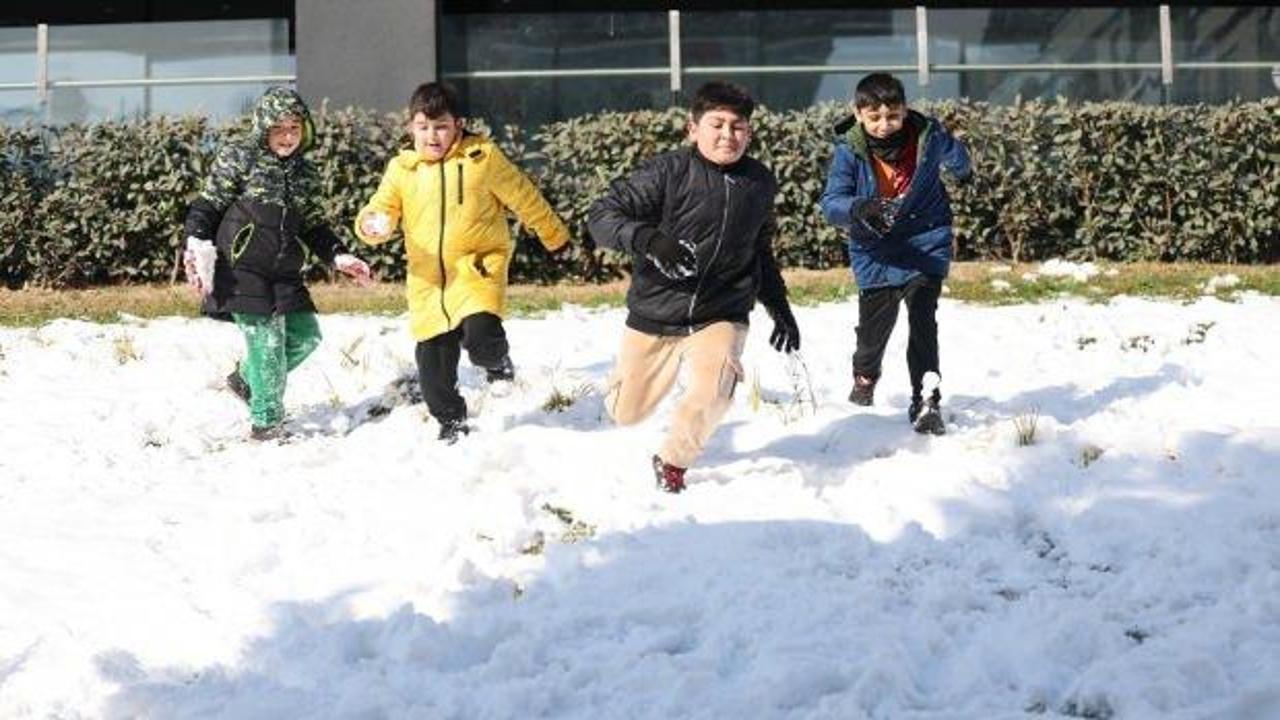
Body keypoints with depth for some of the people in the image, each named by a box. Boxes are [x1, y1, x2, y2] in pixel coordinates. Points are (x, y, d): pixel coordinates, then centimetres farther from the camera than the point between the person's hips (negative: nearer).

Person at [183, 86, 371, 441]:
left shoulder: (304, 174, 12)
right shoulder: (239, 158, -4)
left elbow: (313, 227, 19)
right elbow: (207, 207, -5)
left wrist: (339, 256, 7)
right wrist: (196, 246, -18)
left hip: (284, 272, 7)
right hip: (241, 269, -7)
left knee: (305, 335, 6)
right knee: (266, 339, -8)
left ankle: (247, 379, 30)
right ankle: (266, 422, 5)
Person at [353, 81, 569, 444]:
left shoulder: (483, 158, -2)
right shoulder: (402, 168, 6)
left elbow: (524, 198, 6)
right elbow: (383, 207, 4)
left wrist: (554, 236, 14)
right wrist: (372, 224, -21)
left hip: (477, 268, -3)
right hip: (428, 279, 3)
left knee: (480, 336, -26)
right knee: (433, 359, 4)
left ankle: (498, 360, 11)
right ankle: (451, 421, 28)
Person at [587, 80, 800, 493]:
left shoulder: (760, 183, 2)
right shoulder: (669, 172, -14)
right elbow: (602, 216, -17)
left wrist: (779, 308, 19)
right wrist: (647, 239, -34)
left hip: (722, 314, 1)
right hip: (655, 313, -1)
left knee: (713, 393, -27)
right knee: (625, 413, 11)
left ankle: (673, 462, 5)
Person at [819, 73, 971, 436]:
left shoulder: (927, 136, -12)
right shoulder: (849, 151, -17)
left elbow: (954, 156, 13)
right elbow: (831, 204, -22)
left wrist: (962, 171, 35)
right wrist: (859, 208, -43)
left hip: (925, 245, 0)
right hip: (876, 254, 1)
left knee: (922, 321, -15)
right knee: (874, 326, 12)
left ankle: (926, 401, -14)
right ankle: (865, 376, 45)